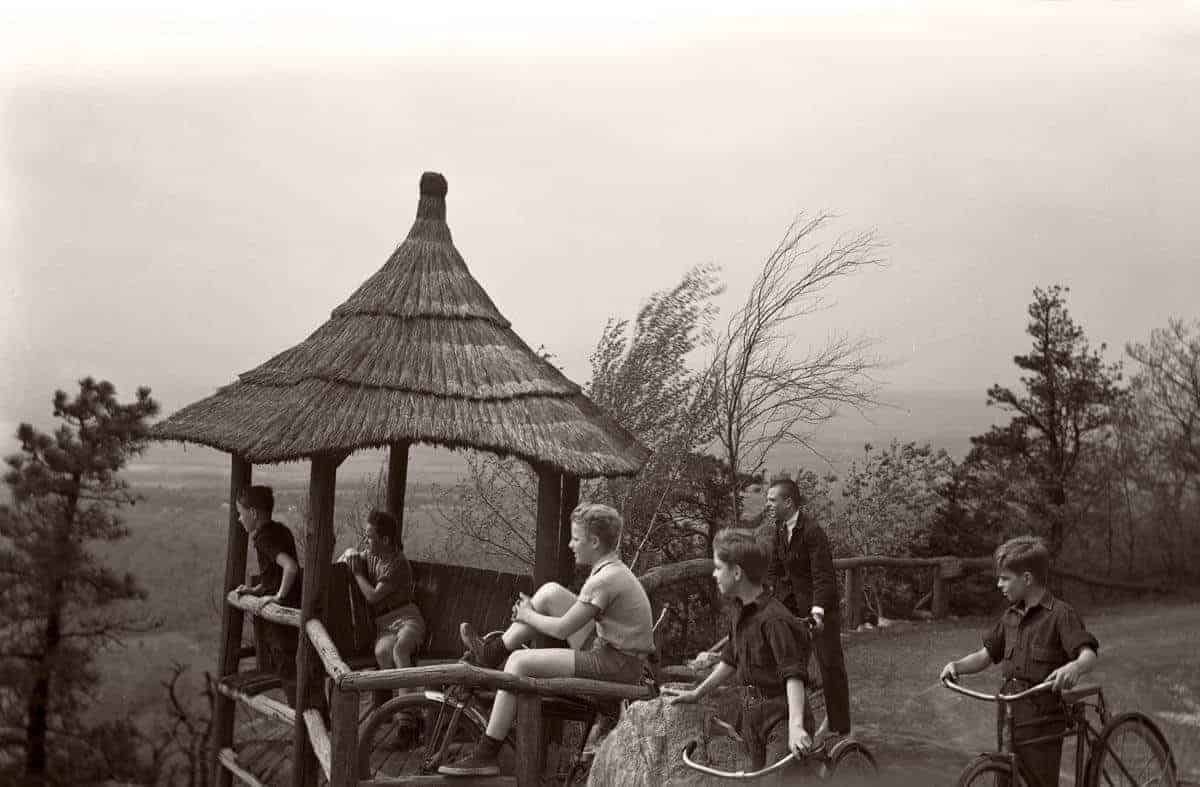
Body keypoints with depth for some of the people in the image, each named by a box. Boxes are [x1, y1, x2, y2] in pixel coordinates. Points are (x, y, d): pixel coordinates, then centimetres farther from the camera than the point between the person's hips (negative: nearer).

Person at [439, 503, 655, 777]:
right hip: (606, 647, 10)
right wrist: (530, 610, 10)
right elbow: (578, 615, 19)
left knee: (520, 662, -17)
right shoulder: (613, 569, 9)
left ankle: (486, 755, -10)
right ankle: (492, 652, 17)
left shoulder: (606, 580, -23)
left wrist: (528, 616, -2)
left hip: (616, 664, -10)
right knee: (550, 592, 8)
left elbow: (562, 629, -20)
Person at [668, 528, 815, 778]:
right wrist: (697, 693, 28)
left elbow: (794, 674, -28)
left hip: (782, 718, -9)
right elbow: (731, 660, 21)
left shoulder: (774, 619, -21)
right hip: (754, 715, 9)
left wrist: (796, 725, -38)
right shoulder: (743, 613, 7)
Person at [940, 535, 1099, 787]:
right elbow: (985, 655, 14)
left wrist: (1074, 667, -43)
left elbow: (1089, 654, -20)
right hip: (1009, 719, 7)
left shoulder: (1060, 614, -10)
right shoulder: (1010, 617, 11)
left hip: (1043, 722, -7)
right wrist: (957, 665, -4)